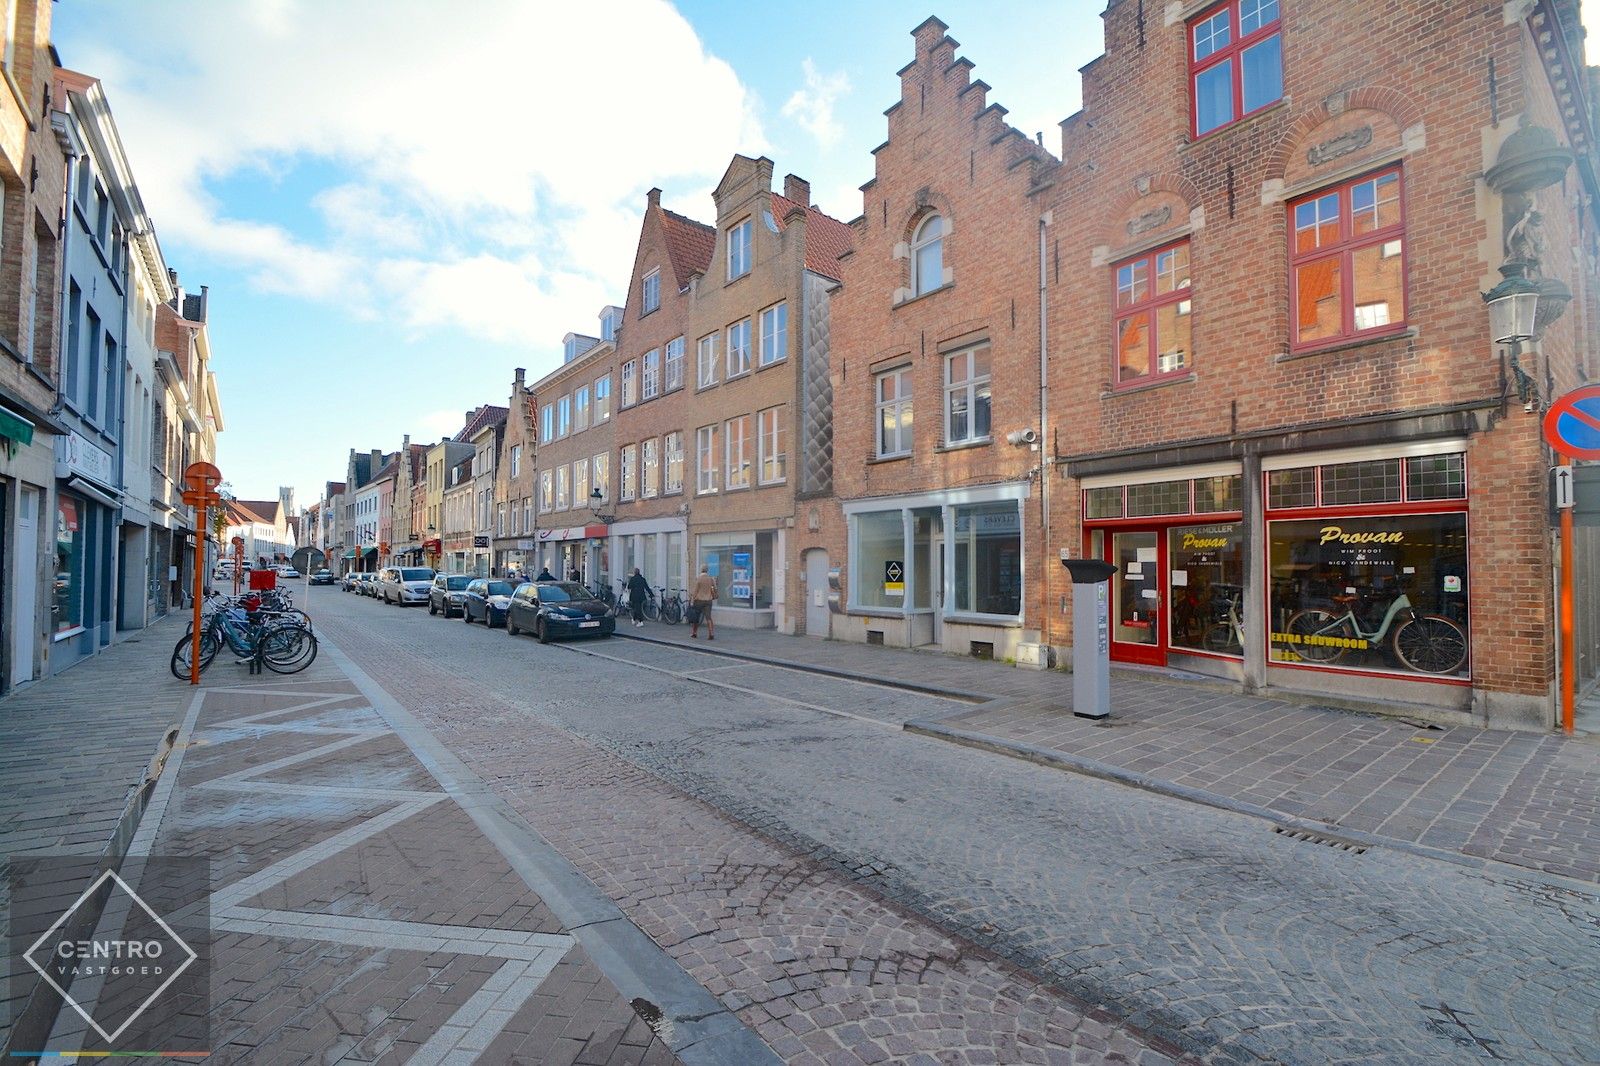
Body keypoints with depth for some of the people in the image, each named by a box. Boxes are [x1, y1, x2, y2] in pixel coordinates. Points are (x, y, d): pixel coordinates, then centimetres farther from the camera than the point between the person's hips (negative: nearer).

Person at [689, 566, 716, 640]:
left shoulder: (698, 579, -9)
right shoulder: (711, 579, 2)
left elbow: (695, 591, -8)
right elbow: (715, 589, 7)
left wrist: (692, 601, -2)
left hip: (699, 600, -2)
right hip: (708, 601, 3)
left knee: (696, 617, 12)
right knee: (708, 617, -1)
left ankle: (694, 633, 23)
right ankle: (711, 634, -13)